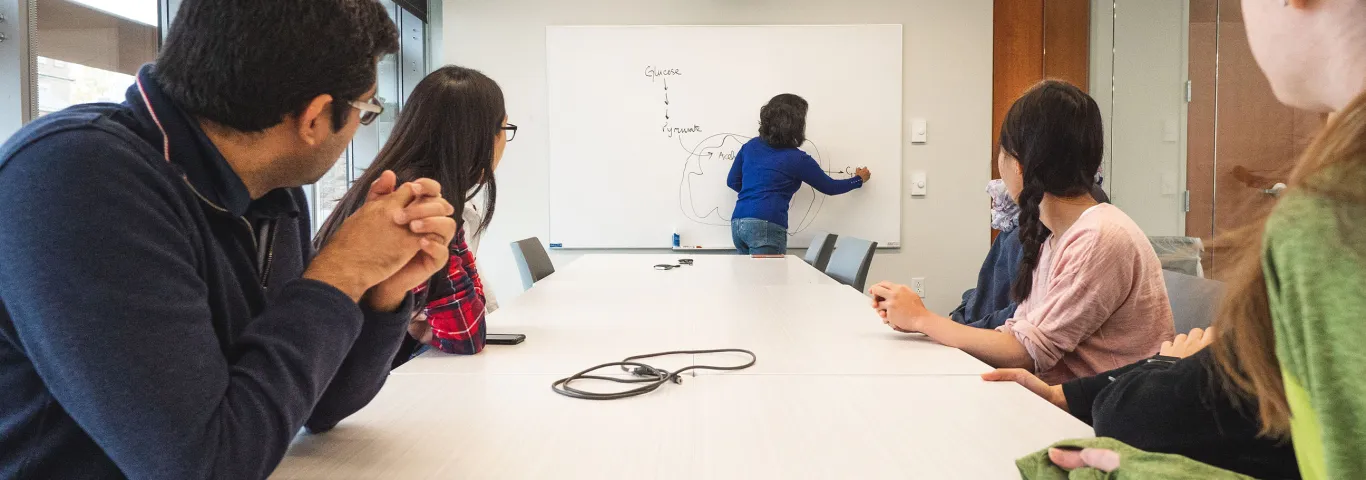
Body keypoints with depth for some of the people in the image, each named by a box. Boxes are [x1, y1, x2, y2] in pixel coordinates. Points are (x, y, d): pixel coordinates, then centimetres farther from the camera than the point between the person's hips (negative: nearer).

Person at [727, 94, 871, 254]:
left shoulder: (751, 145, 13)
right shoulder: (797, 159, -1)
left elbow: (733, 182, 20)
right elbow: (830, 187, 12)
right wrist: (859, 180, 29)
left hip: (738, 223, 7)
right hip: (766, 227, -7)